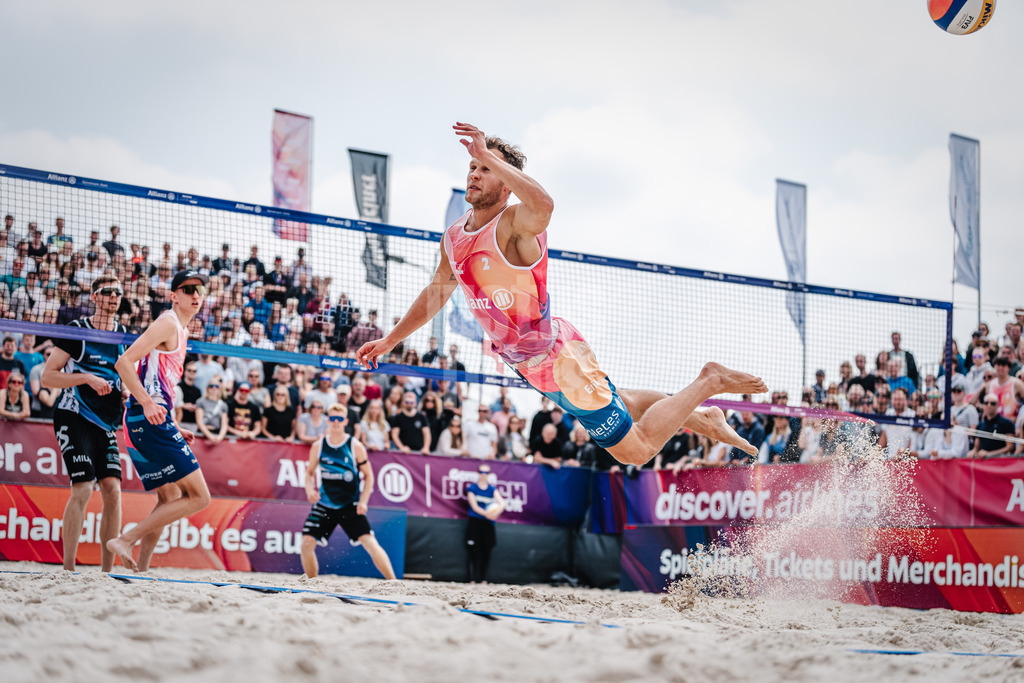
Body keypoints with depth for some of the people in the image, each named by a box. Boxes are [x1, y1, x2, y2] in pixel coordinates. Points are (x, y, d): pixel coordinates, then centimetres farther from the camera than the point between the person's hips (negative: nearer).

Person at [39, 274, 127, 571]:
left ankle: (107, 570, 0)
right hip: (73, 418, -6)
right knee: (83, 489, -17)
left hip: (106, 424, 6)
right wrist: (88, 378, -18)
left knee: (112, 489, -6)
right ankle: (68, 568, -12)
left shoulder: (123, 334, 13)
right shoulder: (78, 330, -4)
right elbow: (47, 377, -7)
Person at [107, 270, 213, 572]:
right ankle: (124, 540, -14)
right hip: (151, 421, -10)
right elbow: (123, 362, -17)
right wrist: (148, 404, -26)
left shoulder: (180, 331, 23)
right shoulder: (168, 323, -7)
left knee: (171, 500, 18)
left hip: (148, 421, 10)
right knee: (198, 496, -11)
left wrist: (173, 429, 24)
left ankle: (140, 568, 16)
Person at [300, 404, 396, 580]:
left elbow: (368, 475, 0)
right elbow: (310, 472, 11)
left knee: (371, 544, -13)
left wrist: (363, 501, -11)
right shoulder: (318, 446, 0)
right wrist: (310, 489, -10)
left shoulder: (355, 447, -7)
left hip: (350, 506, -2)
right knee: (307, 544, -9)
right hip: (325, 505, 2)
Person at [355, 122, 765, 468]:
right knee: (617, 406, 24)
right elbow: (436, 293, 21)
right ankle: (703, 419, 45)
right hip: (527, 366, 8)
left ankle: (708, 382, 12)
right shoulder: (454, 238, 3)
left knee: (636, 451, -5)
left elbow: (542, 204, -48)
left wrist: (489, 156, -46)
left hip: (560, 356, -8)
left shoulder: (515, 224, -22)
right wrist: (389, 341, 24)